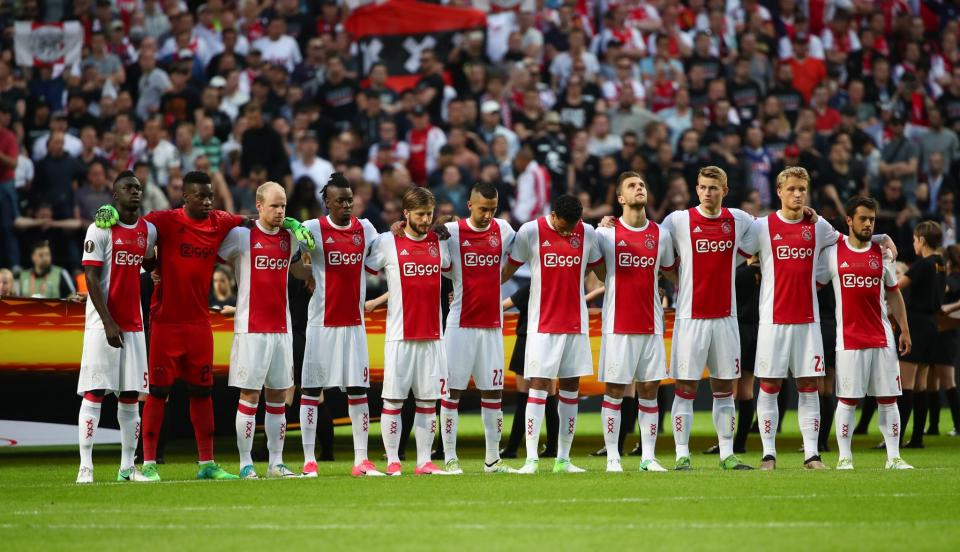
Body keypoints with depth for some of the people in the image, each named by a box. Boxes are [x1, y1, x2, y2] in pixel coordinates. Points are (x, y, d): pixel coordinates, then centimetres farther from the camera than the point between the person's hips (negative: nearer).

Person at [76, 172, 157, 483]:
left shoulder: (148, 230, 10)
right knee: (94, 393, -7)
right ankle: (85, 467, -8)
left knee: (131, 395, 5)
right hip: (103, 323, -6)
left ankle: (127, 467, 9)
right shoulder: (101, 229, -7)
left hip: (133, 324, 6)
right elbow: (91, 279, -11)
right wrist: (108, 323, -16)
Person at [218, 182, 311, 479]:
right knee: (250, 396, -4)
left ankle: (276, 463, 11)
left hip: (281, 328, 5)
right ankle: (246, 464, 0)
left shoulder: (289, 237, 11)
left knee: (278, 396, 7)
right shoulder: (241, 235, -6)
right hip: (251, 328, -5)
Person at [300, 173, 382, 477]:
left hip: (354, 322, 4)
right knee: (311, 389, -1)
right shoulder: (314, 229, -6)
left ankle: (361, 460, 8)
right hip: (322, 323, -4)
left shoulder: (365, 228, 7)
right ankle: (309, 461, 2)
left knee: (359, 390, 4)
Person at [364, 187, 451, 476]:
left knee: (428, 401, 4)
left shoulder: (439, 241, 10)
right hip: (400, 336, -4)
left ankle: (424, 461, 8)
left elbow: (450, 267, 25)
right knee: (393, 400, -2)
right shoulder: (387, 242, -2)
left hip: (432, 335, 4)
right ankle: (392, 461, 4)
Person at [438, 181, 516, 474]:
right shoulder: (451, 231, -5)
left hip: (492, 324, 4)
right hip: (461, 325, -4)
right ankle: (450, 458, 4)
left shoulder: (503, 230, 6)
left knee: (493, 392, 6)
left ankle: (493, 459, 13)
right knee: (453, 390, -1)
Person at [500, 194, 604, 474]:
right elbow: (509, 269, 5)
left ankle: (563, 459, 10)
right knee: (538, 386, -9)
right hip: (542, 324, -3)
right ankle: (531, 459, -10)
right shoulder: (530, 231, -6)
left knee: (571, 388, 5)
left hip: (576, 324, 3)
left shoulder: (587, 233, 2)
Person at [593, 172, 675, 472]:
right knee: (614, 390, -1)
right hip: (618, 324, -3)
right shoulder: (606, 233, -1)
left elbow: (672, 272, 18)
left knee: (649, 389, 3)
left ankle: (648, 457, 7)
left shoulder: (661, 235, 7)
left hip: (651, 324, 3)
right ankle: (612, 457, 3)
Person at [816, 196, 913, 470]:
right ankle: (844, 457, 5)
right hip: (849, 340, -3)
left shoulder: (882, 253, 9)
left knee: (888, 399, 2)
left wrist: (904, 330, 12)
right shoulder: (833, 252, 1)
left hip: (882, 339, 3)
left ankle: (893, 457, 6)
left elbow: (893, 294, 14)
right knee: (847, 400, -3)